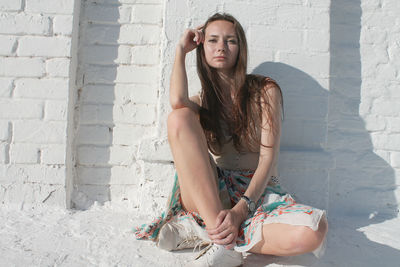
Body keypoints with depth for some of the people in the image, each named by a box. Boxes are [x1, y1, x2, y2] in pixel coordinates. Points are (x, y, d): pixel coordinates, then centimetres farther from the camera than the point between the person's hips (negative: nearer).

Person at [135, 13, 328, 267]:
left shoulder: (265, 90, 4)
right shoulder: (202, 101, 12)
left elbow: (269, 156, -6)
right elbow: (177, 101, -16)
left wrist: (240, 210, -20)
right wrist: (181, 50, 2)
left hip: (258, 195, -1)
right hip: (209, 196, 2)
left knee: (314, 230, -33)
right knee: (179, 118, -22)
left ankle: (200, 231, -21)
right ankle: (223, 241, -27)